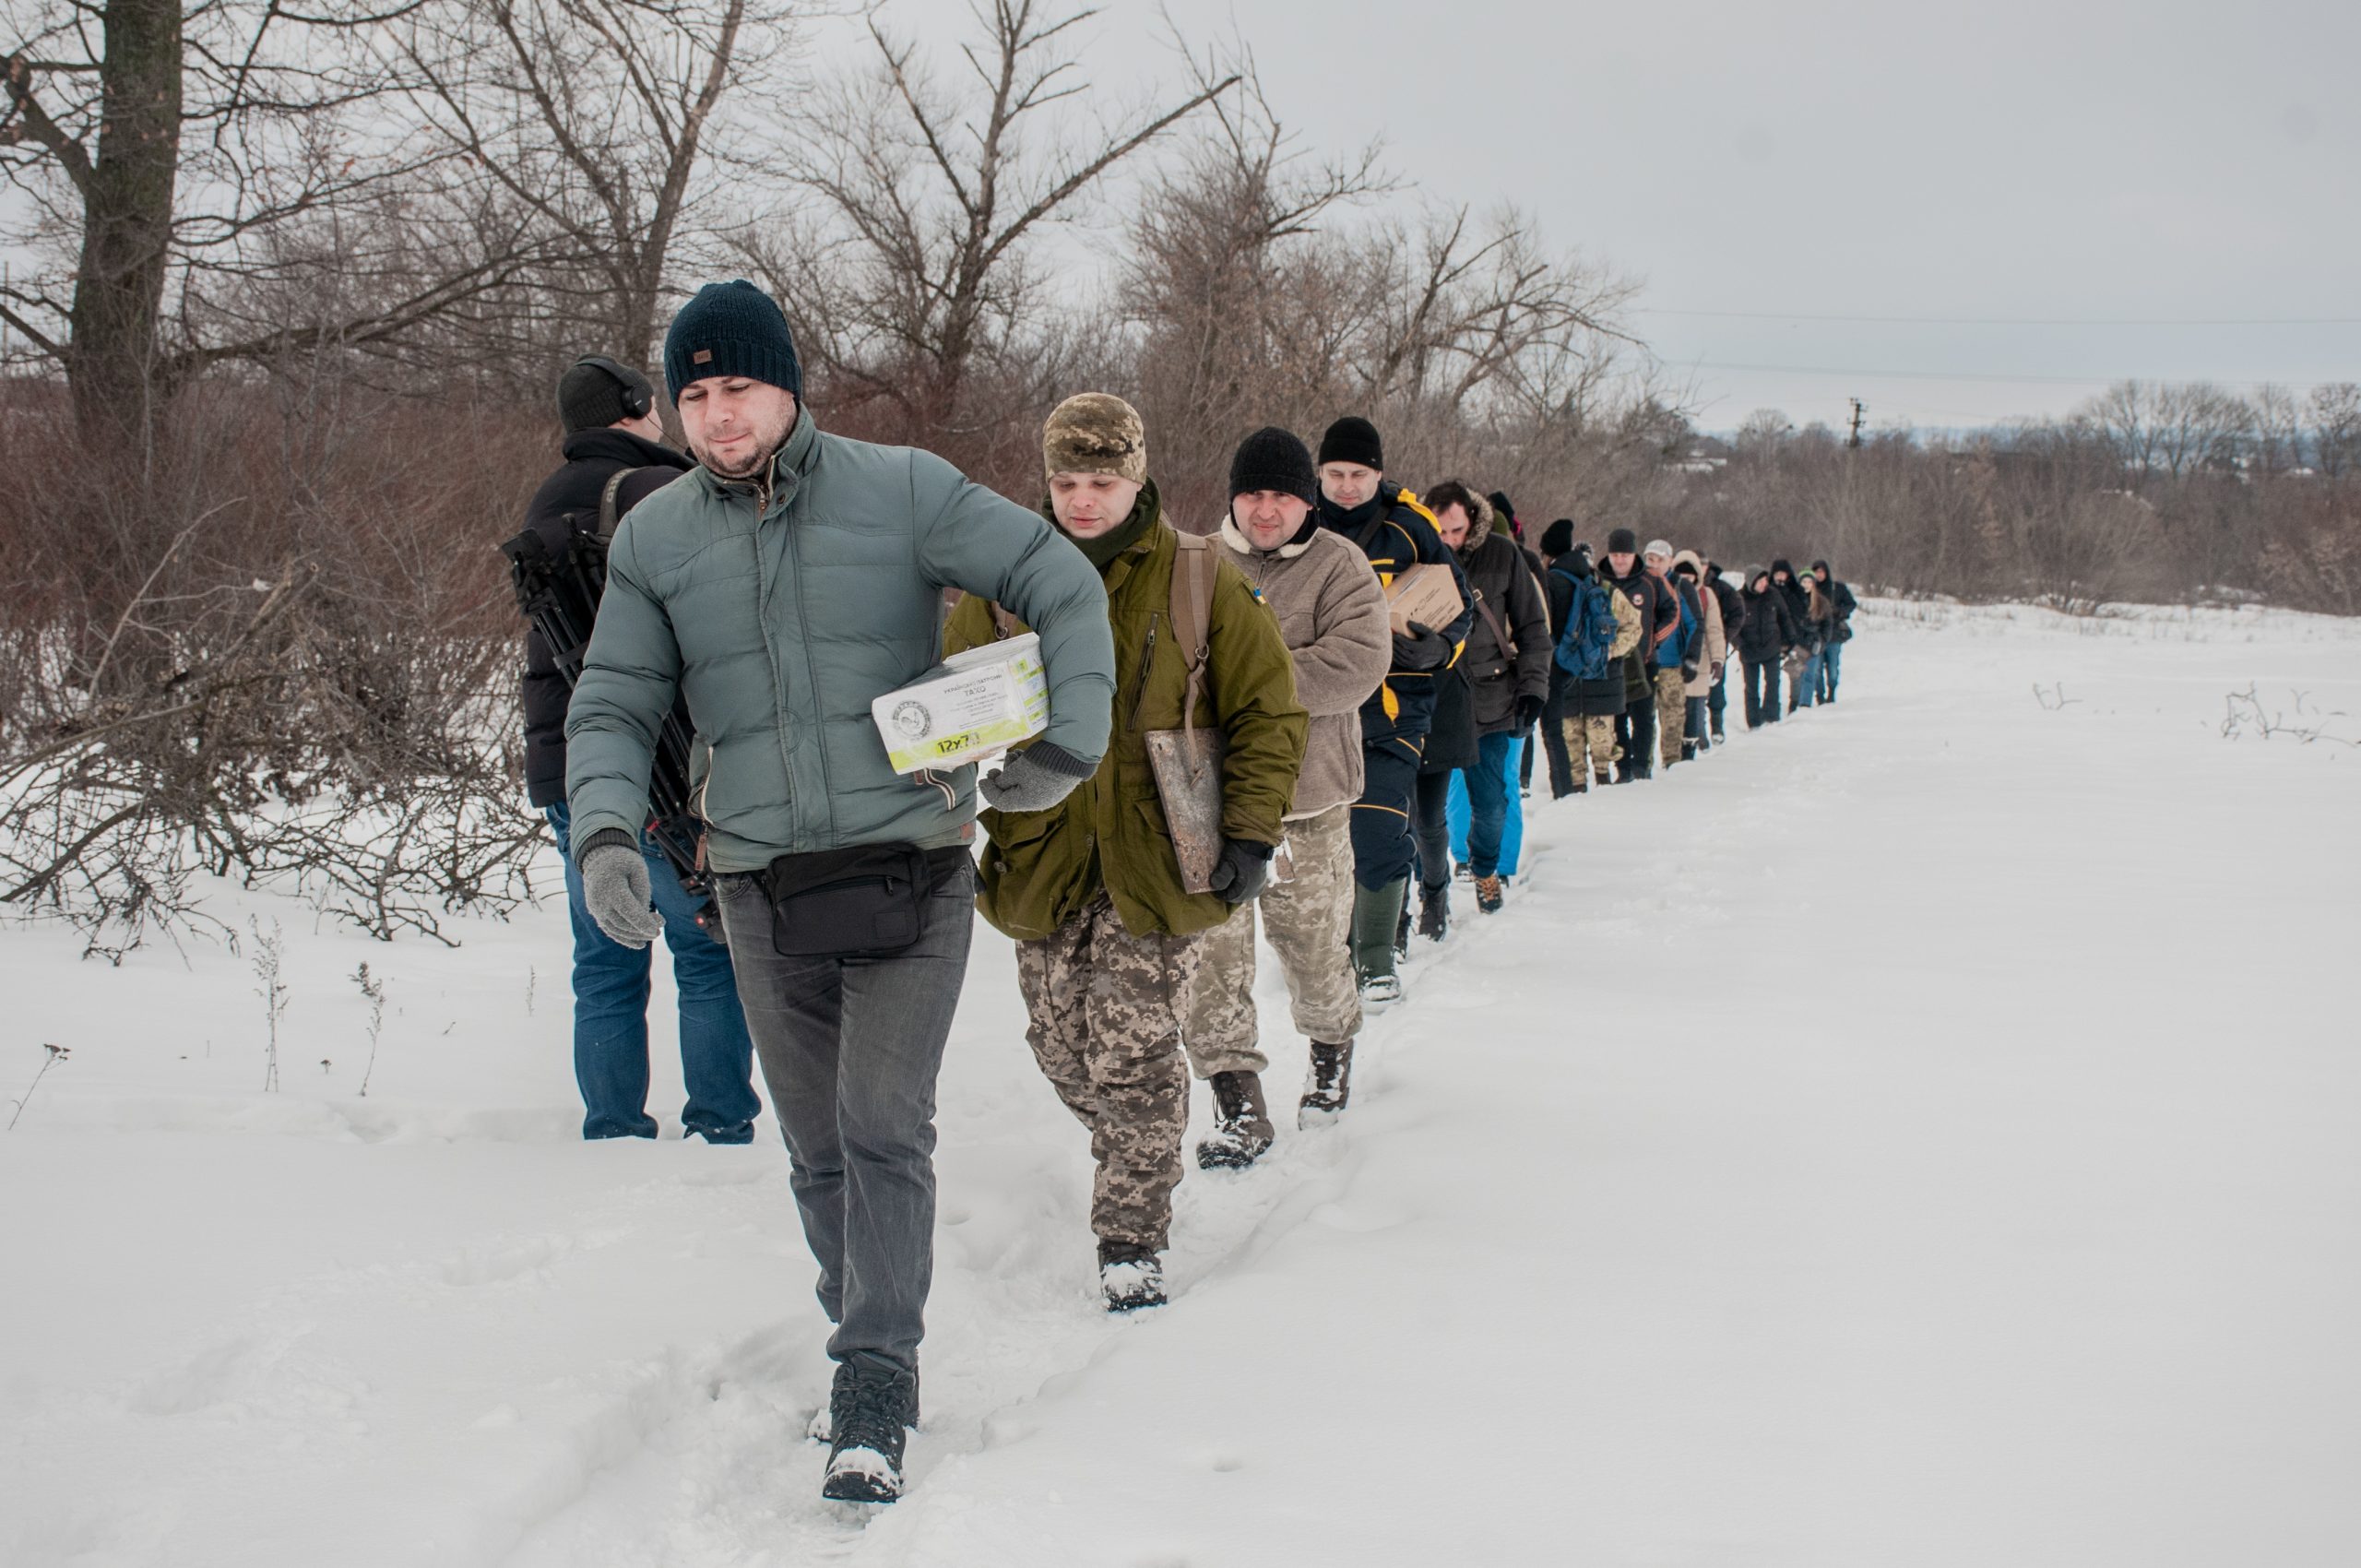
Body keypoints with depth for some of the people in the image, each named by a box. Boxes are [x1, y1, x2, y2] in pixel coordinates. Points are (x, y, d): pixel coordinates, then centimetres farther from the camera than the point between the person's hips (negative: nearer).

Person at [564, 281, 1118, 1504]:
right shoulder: (654, 538, 3)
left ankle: (875, 1394, -8)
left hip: (910, 870, -3)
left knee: (885, 1129, -11)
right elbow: (613, 704, 6)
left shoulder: (902, 493, -5)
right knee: (818, 1148, 10)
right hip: (763, 889, 3)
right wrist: (604, 829, -13)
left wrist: (1067, 740, -14)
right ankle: (867, 1344, 27)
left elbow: (1061, 585, -3)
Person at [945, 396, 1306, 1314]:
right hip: (1043, 859, 3)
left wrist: (1252, 831, -5)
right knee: (1062, 1049, 9)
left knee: (1135, 1055, -9)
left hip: (1161, 860, -3)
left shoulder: (1199, 581, -1)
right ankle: (1135, 1160, 37)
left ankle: (1131, 1242, 3)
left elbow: (1269, 712, 3)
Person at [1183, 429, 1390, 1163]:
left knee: (1314, 949, 12)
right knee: (1213, 951, -6)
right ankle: (1238, 1102, 3)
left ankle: (1331, 1046, 42)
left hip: (1307, 800, -2)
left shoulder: (1338, 566, -3)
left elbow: (1358, 662, -17)